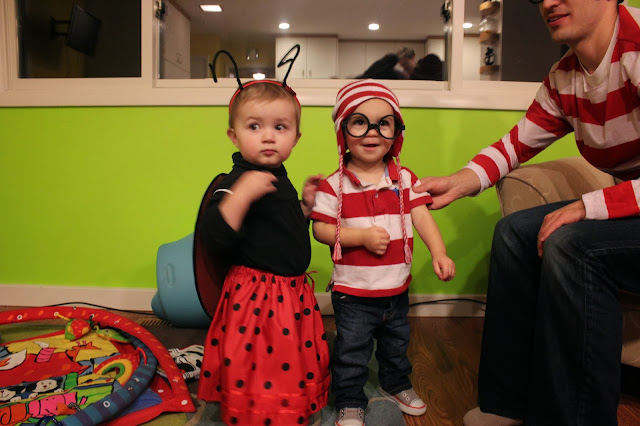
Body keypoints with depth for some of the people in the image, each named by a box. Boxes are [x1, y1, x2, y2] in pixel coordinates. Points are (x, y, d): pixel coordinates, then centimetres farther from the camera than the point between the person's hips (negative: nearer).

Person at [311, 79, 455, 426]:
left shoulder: (405, 179, -2)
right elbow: (320, 229, -13)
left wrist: (438, 252, -22)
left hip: (396, 288, 4)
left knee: (396, 343, 25)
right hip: (352, 291, -4)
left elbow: (421, 217, -8)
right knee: (351, 351, 9)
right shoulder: (334, 185, -13)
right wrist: (362, 236, -24)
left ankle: (396, 385, 51)